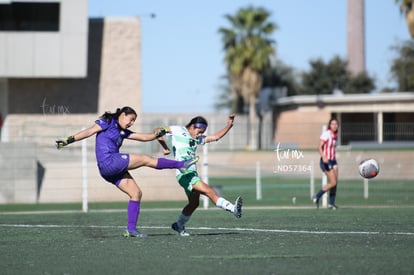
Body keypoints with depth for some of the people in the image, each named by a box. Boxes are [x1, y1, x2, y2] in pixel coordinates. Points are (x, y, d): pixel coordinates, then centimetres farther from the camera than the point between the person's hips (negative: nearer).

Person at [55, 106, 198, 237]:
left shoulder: (122, 132, 23)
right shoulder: (108, 122, 1)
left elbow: (144, 137, 22)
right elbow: (89, 132, -6)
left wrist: (157, 134, 5)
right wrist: (68, 140, -15)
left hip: (114, 170, 10)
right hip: (108, 161, -10)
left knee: (136, 193, 6)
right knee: (146, 159, -7)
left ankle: (131, 228, 5)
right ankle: (181, 164, 0)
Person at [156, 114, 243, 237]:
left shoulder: (197, 138, 19)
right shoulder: (178, 130, 0)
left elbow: (215, 137, 17)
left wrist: (229, 125, 7)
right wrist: (165, 147, -14)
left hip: (193, 173, 9)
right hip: (184, 174, -9)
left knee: (194, 203, 16)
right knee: (209, 191, -21)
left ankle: (179, 225, 34)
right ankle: (233, 209, -33)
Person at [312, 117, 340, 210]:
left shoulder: (335, 135, 10)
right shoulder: (326, 134, -14)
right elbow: (319, 147, -22)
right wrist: (324, 157, -36)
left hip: (333, 161, 8)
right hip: (326, 162, -8)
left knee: (335, 182, 3)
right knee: (333, 183, -11)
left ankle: (331, 203, 10)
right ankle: (316, 197, 1)